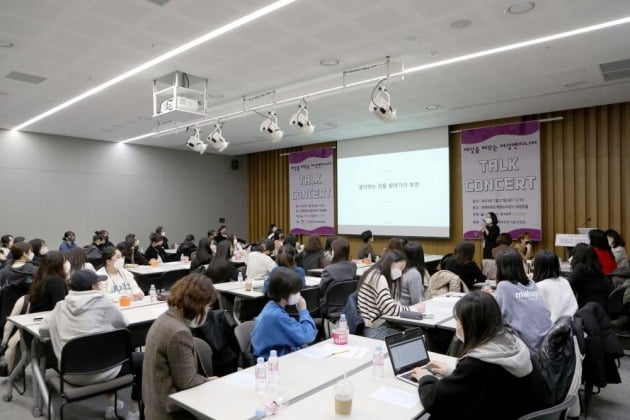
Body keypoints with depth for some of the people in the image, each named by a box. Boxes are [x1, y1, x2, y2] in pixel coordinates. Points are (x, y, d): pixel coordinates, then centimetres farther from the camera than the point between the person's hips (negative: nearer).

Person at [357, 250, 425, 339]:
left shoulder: (379, 276, 15)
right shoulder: (378, 278, -15)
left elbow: (394, 305, 9)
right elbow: (390, 310, -20)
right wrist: (414, 308, -9)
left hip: (382, 325, 9)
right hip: (375, 331, -9)